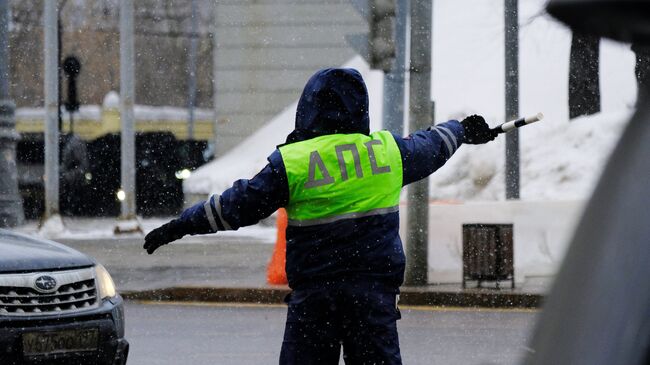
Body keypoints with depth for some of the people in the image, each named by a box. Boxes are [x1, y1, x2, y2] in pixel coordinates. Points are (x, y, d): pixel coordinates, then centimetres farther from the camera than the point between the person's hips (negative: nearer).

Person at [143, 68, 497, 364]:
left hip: (313, 292, -2)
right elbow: (428, 149, 24)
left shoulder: (290, 162, -5)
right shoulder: (387, 150, 4)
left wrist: (179, 226, 9)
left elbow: (236, 205, -2)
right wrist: (461, 130, 47)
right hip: (375, 290, 2)